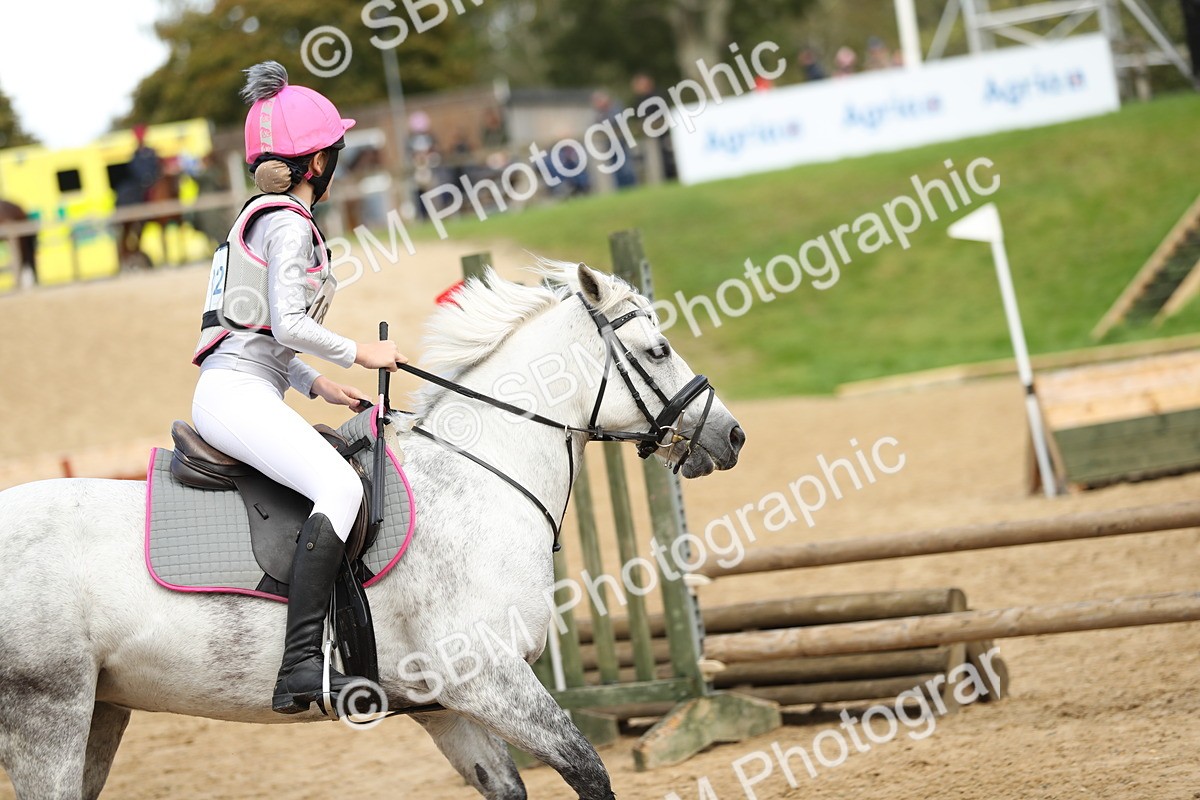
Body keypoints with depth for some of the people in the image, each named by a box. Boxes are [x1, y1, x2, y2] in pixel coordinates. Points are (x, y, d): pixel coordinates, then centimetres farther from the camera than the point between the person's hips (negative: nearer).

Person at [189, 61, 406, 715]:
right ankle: (301, 666, -41)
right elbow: (288, 324, -18)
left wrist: (319, 386, 15)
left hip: (238, 389, 11)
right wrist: (361, 354, -5)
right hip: (238, 392, -11)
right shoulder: (289, 224, -7)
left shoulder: (263, 218, 23)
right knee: (340, 488, -29)